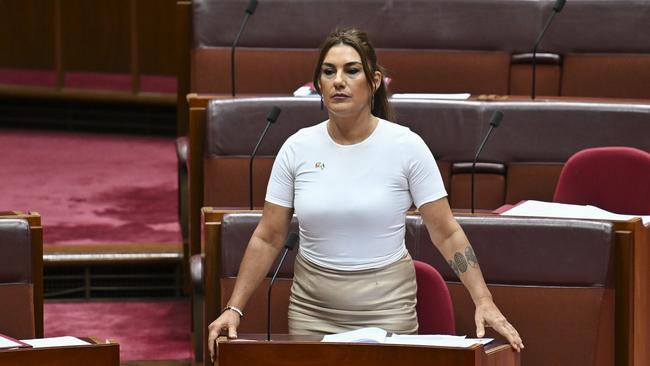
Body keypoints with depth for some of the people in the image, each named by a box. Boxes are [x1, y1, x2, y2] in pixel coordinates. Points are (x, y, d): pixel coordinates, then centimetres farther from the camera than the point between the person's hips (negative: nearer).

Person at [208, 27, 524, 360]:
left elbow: (447, 234, -6)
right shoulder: (297, 148, -2)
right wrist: (234, 308, -3)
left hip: (386, 306, -2)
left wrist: (483, 302, -15)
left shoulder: (406, 146, -8)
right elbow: (267, 239, 3)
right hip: (312, 308, 2)